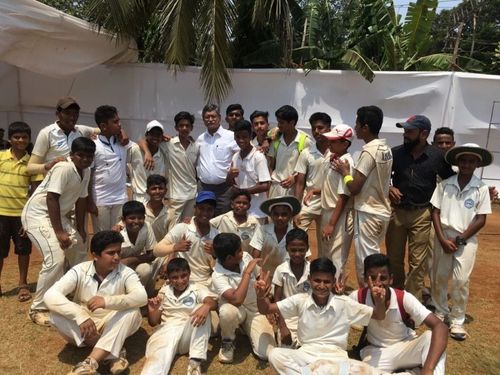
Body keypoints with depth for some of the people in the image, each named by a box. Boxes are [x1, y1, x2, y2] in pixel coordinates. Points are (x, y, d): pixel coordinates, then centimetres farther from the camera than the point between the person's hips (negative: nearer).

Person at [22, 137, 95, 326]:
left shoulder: (86, 171, 1)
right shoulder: (64, 168, -24)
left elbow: (81, 200, 7)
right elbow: (51, 199, -26)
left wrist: (80, 229, 8)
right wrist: (59, 232, -25)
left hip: (59, 215, 9)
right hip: (37, 214, -9)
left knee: (80, 252, 16)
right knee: (56, 259, -22)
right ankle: (38, 309, -8)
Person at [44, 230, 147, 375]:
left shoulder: (125, 272, -14)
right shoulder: (80, 271, -13)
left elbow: (142, 297, -32)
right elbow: (50, 296, -26)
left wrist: (108, 301, -46)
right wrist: (80, 317, -39)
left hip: (113, 328, -1)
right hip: (84, 328, 1)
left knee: (132, 311, -30)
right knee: (56, 314, -26)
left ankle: (90, 362, -37)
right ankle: (113, 351, -27)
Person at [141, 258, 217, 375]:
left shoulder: (197, 289, 8)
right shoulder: (164, 292, 16)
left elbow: (213, 302, -12)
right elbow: (153, 322, 19)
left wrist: (206, 306, -37)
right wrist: (152, 310, -4)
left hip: (190, 334, -1)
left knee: (201, 307, -27)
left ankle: (195, 361, -33)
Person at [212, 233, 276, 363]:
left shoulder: (246, 257, -13)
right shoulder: (218, 276, -27)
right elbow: (237, 300, -41)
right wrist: (247, 272, -36)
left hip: (255, 309, 3)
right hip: (236, 310, -3)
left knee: (267, 353, -17)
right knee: (227, 311, -41)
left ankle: (248, 330, 16)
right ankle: (228, 341, -7)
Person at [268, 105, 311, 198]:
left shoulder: (305, 141, -6)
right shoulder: (276, 139, 6)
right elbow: (271, 164, 12)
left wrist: (295, 178, -15)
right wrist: (269, 181, 1)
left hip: (294, 187, -3)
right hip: (276, 186, 4)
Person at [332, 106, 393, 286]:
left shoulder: (369, 152, -19)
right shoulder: (386, 149, 8)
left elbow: (354, 188, -19)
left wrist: (345, 171, -3)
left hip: (367, 214, -9)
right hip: (382, 211, 9)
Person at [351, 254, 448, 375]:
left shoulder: (404, 298, -24)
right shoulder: (358, 297, -20)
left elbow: (441, 327, -34)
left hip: (405, 349, -1)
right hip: (376, 352, 1)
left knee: (430, 336, -31)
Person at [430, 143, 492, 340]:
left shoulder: (481, 188, -3)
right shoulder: (445, 184, -1)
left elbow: (481, 219, -3)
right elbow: (435, 212, 0)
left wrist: (459, 240, -9)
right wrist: (442, 239, -8)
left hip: (466, 239, -1)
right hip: (443, 236, 2)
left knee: (461, 281, -4)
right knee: (439, 278, 9)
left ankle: (457, 321, 11)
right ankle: (440, 313, 28)